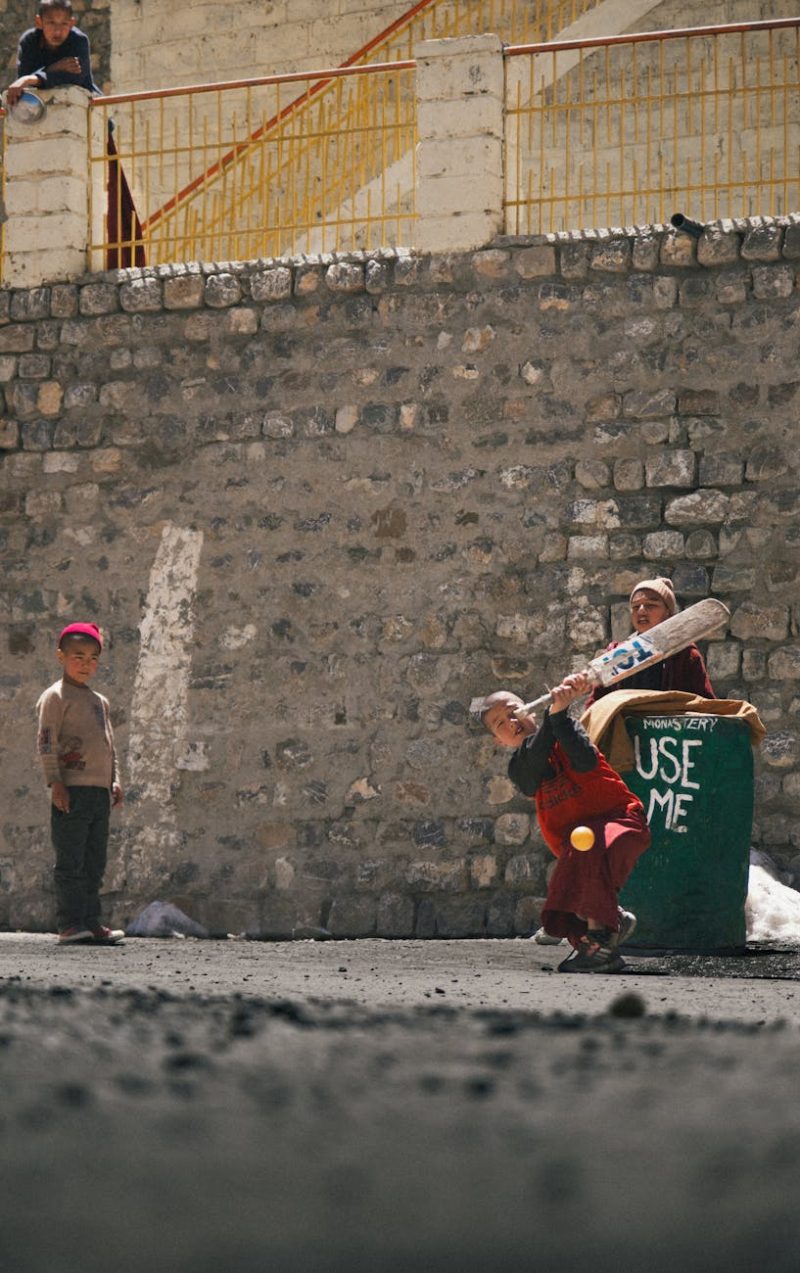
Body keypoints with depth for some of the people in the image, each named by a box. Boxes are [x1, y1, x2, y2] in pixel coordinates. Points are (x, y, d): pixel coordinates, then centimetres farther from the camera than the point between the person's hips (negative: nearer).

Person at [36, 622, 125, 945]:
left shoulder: (100, 701, 21)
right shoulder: (55, 697, -2)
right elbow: (46, 742, -9)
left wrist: (115, 781, 14)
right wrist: (55, 782, -16)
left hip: (100, 790, 8)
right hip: (72, 790, -8)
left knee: (94, 863, 7)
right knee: (70, 861, -8)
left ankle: (91, 922, 10)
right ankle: (70, 924, -9)